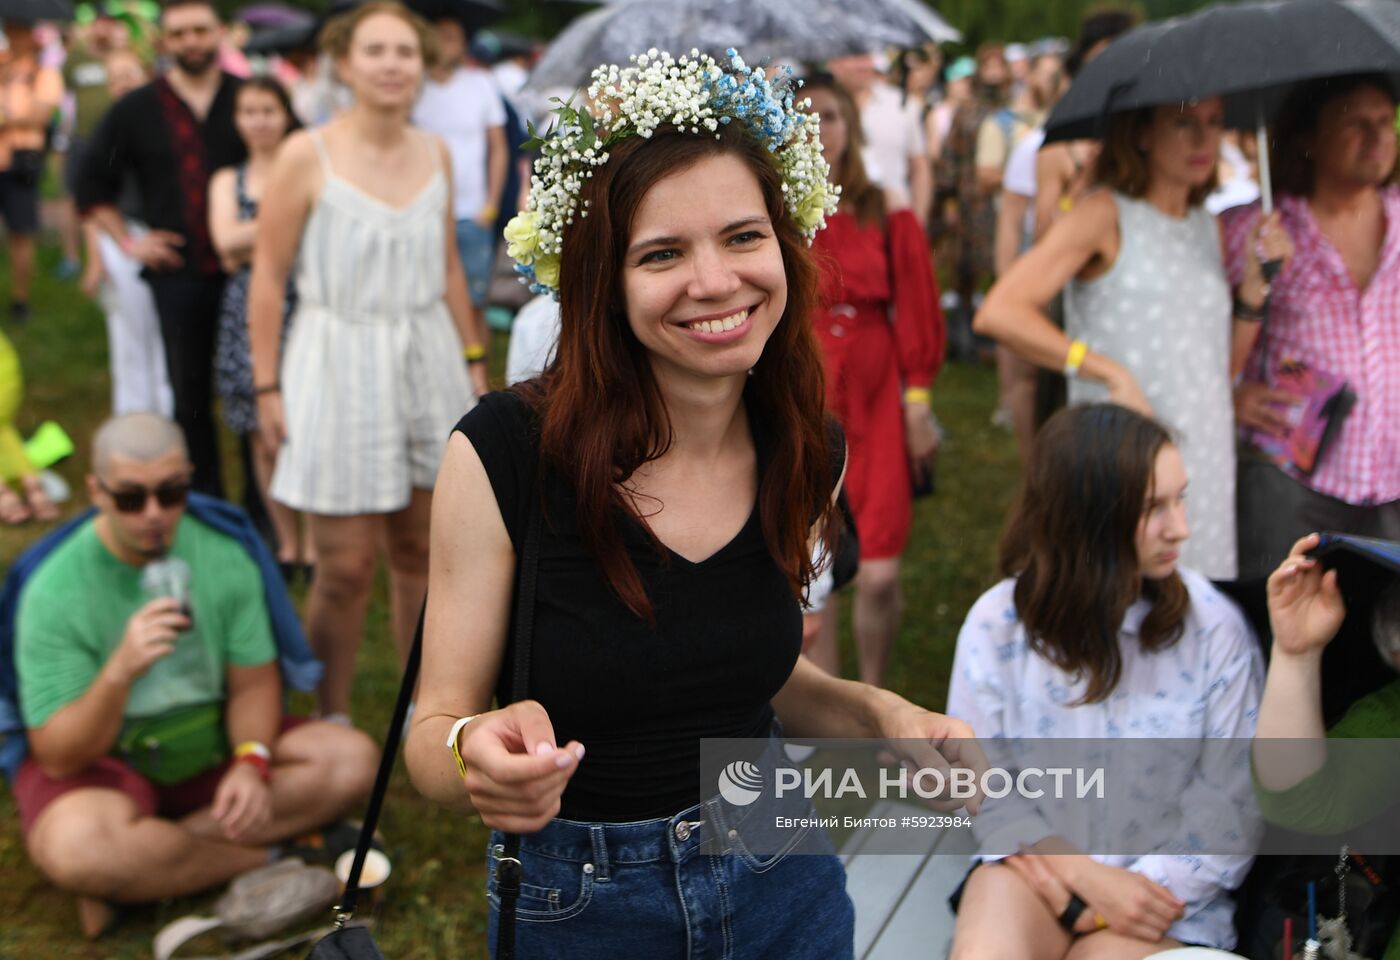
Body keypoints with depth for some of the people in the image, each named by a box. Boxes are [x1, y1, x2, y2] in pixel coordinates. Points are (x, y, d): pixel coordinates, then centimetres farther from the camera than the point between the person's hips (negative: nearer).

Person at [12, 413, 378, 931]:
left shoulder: (223, 559, -7)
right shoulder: (56, 591, -19)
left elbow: (255, 682, 0)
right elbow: (58, 757, -21)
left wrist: (251, 762, -20)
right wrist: (121, 670, -38)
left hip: (209, 748, 4)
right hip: (101, 760, -4)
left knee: (354, 759, -15)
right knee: (76, 850, -38)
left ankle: (153, 849, -18)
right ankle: (267, 855, -13)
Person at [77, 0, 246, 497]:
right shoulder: (135, 110, 6)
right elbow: (93, 185, 15)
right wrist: (128, 241, 5)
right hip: (178, 274, 1)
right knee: (191, 393, 6)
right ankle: (205, 501, 18)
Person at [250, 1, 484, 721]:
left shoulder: (435, 155, 7)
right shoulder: (307, 155, -8)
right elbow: (268, 276, -6)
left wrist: (474, 359, 17)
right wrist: (267, 387, -8)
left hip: (427, 360, 5)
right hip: (338, 364, -4)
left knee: (420, 550, 11)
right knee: (345, 567, -3)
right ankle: (332, 721, 14)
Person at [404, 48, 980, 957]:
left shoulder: (809, 453, -7)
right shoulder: (503, 450, -22)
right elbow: (434, 728, -14)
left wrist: (877, 711, -10)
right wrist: (479, 752, -36)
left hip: (786, 883, 4)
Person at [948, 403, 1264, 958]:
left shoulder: (1213, 627, -7)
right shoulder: (997, 625, -6)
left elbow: (1232, 794, -6)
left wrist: (1150, 889, -15)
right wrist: (1085, 878, -14)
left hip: (1164, 889, 0)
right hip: (1034, 858, 1)